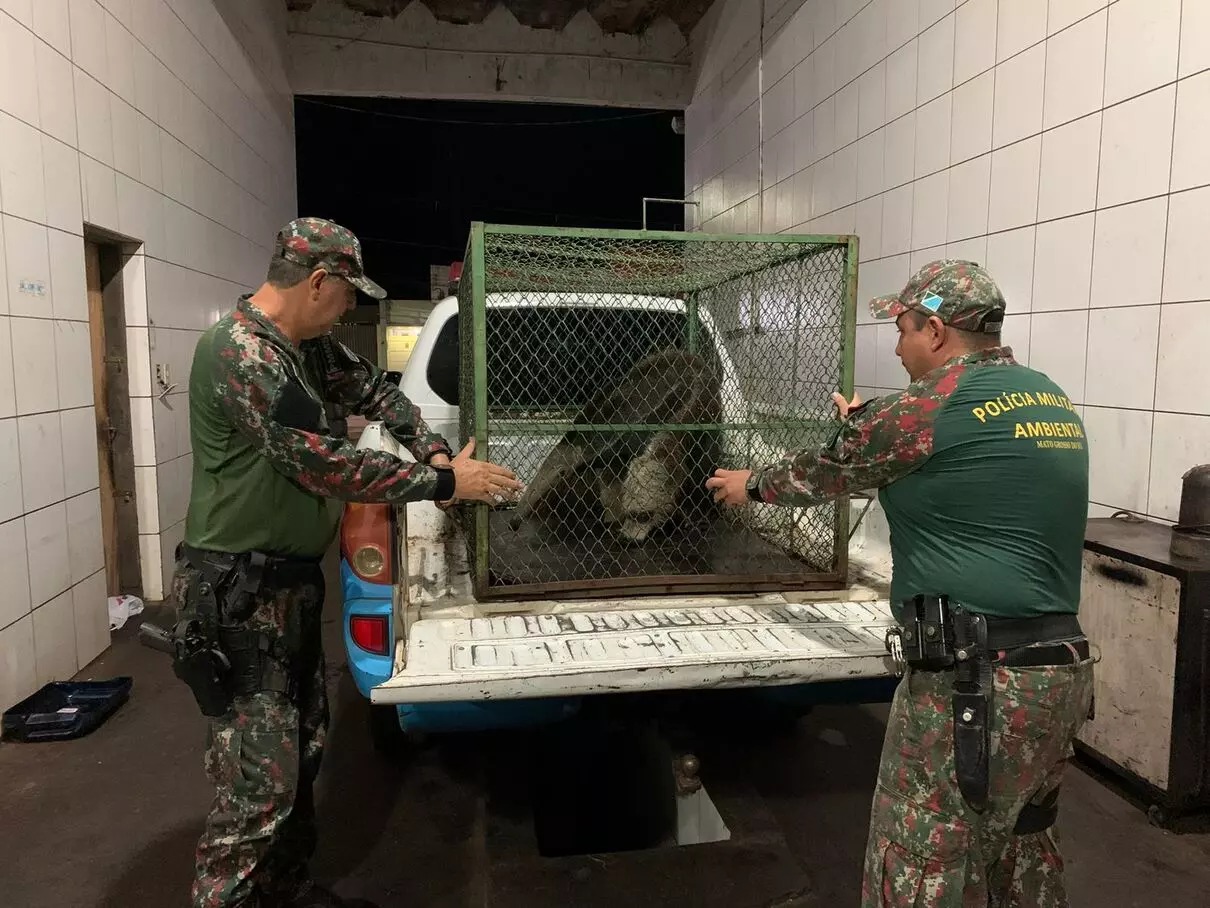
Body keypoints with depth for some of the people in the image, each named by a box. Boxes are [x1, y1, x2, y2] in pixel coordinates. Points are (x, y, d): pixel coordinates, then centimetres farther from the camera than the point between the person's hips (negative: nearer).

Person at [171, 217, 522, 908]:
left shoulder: (305, 344, 8)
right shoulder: (241, 354, -22)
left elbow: (371, 388, 18)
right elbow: (322, 463, -25)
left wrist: (434, 452, 2)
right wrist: (443, 483, -19)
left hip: (293, 581, 10)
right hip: (240, 593, -10)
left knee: (305, 747, 18)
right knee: (262, 781, -5)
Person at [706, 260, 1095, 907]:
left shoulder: (933, 404, -13)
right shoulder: (1050, 399, 11)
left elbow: (824, 472, 2)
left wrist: (752, 484, 20)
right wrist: (875, 428, 38)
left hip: (974, 684, -9)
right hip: (1061, 672, 9)